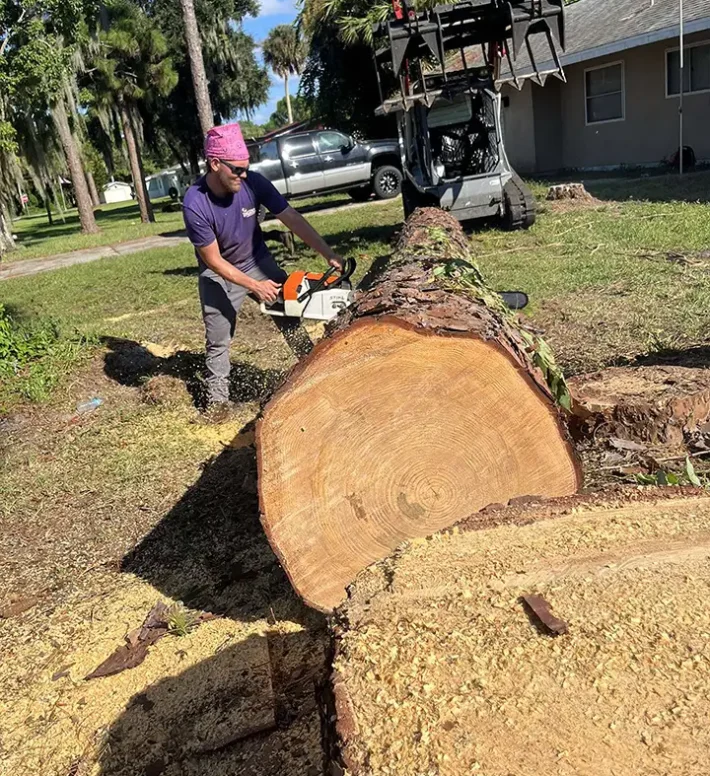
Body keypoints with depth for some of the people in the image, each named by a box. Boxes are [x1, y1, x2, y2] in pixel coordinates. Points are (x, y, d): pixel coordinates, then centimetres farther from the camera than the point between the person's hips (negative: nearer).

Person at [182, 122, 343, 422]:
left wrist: (329, 255, -24)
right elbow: (214, 261, -23)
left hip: (258, 262, 3)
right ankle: (218, 398, 18)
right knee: (218, 340, 2)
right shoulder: (195, 204, -29)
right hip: (219, 275, -3)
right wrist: (254, 286, -25)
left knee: (291, 319, 2)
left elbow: (293, 219, -18)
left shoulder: (253, 183, -22)